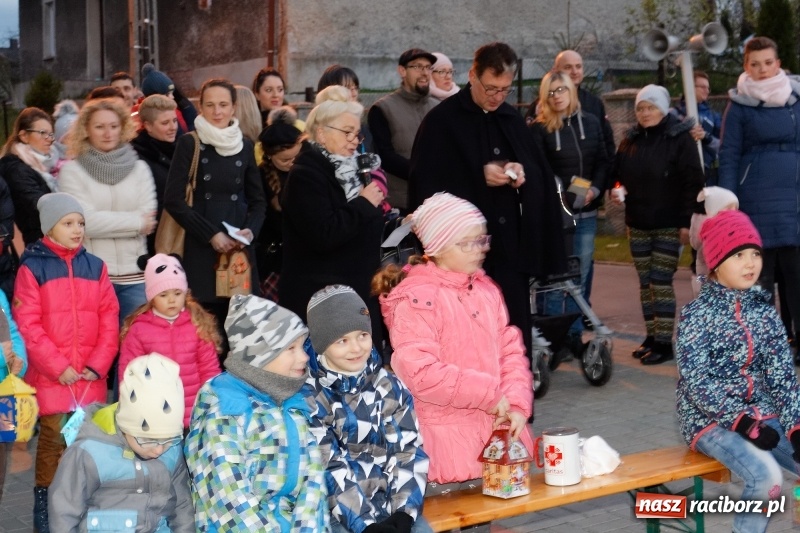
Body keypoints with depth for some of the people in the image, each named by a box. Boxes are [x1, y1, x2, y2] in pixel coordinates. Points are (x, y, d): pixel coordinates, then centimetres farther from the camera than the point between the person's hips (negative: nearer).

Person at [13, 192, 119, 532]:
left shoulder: (95, 266, 8)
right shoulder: (32, 268, -3)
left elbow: (109, 318, 6)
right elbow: (27, 325, -9)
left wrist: (99, 364, -4)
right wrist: (58, 367, -13)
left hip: (90, 376, 3)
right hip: (50, 376, -3)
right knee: (54, 439, -2)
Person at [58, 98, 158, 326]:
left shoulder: (139, 168, 10)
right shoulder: (72, 170, 1)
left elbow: (149, 220, 1)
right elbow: (86, 222, -10)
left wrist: (108, 222, -8)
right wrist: (136, 222, -5)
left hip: (135, 276, 2)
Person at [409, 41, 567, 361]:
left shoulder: (512, 119, 13)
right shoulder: (441, 121, -4)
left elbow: (540, 173, 16)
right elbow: (424, 184, -9)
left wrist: (523, 171, -7)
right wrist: (479, 176, -16)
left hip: (511, 244, 5)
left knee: (515, 332, 7)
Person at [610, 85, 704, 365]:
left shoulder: (680, 139, -7)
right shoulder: (630, 141, 10)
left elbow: (693, 182, -10)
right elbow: (617, 174, 19)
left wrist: (687, 221, -15)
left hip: (669, 225, -6)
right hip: (638, 224, 6)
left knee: (661, 282, -8)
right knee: (645, 282, 8)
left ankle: (664, 342, -2)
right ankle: (651, 337, 17)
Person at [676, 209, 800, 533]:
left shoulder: (764, 310, 5)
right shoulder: (697, 315, -11)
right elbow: (697, 383, -17)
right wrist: (743, 422, -24)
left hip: (762, 414, 6)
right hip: (711, 420, -6)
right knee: (767, 477, -29)